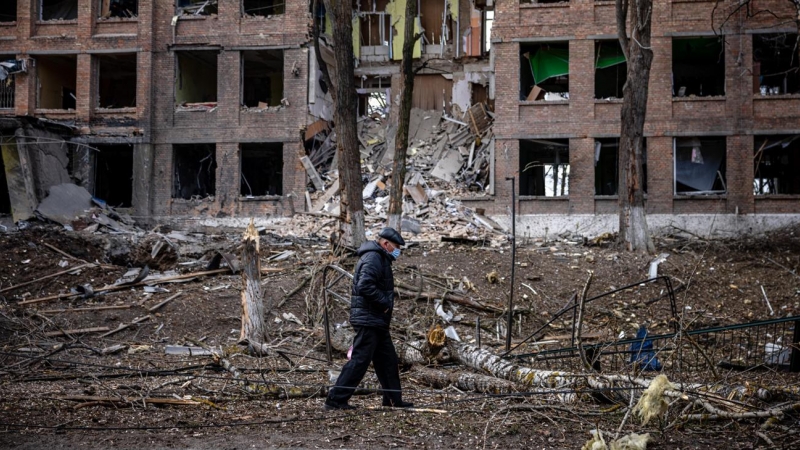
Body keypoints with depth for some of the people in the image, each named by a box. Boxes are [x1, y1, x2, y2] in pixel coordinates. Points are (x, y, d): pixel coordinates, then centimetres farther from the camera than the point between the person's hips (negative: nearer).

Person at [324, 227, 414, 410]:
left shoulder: (380, 259, 20)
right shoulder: (373, 258, -15)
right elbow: (365, 286, -28)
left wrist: (385, 303, 12)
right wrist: (384, 303, -19)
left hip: (376, 321, 11)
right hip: (368, 320, -11)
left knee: (388, 360, 15)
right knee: (359, 360, -11)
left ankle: (394, 400, 23)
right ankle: (336, 399, -9)